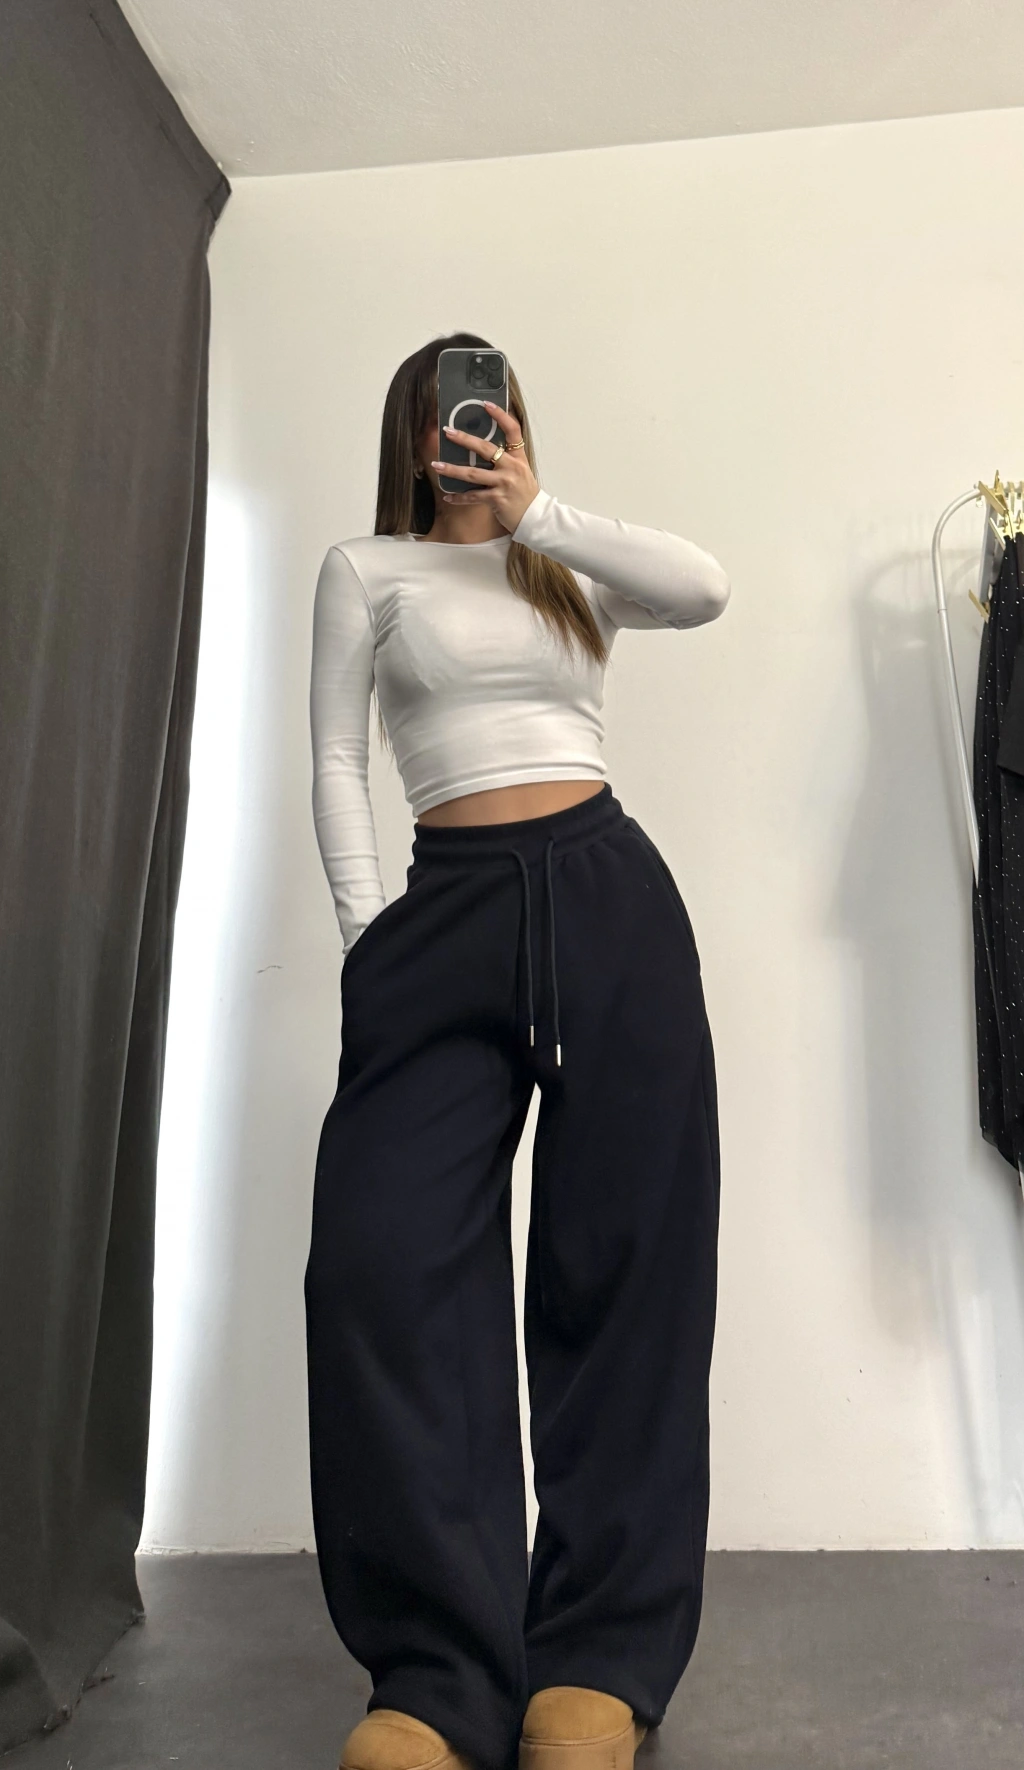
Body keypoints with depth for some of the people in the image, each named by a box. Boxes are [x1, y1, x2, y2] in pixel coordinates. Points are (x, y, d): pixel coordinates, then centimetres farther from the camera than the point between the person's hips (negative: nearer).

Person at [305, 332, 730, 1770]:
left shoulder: (567, 569, 22)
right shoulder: (368, 569, 16)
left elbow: (705, 589, 2)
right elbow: (337, 759, 7)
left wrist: (538, 511, 4)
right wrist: (365, 931, -4)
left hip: (610, 898, 2)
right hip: (448, 910, -1)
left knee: (622, 1257, -2)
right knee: (387, 1258, -13)